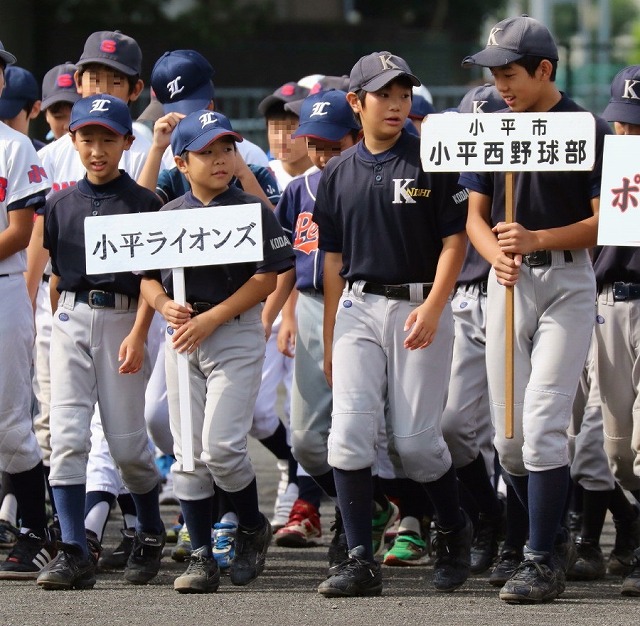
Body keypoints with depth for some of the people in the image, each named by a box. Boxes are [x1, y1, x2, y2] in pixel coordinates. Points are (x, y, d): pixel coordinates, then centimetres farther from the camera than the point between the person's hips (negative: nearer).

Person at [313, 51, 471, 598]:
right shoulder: (339, 173, 10)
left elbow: (454, 241, -4)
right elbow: (334, 260, 15)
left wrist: (431, 308, -18)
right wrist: (329, 341, 14)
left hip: (420, 307, -3)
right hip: (358, 308, 3)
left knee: (416, 440, -4)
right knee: (349, 432, -10)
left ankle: (456, 533, 22)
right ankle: (361, 560, -9)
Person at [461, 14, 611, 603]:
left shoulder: (588, 131, -7)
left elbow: (603, 222, -8)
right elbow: (476, 214, 11)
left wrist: (537, 239, -20)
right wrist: (497, 254, -10)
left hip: (567, 281, -5)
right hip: (508, 282, 5)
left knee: (543, 423, -14)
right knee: (509, 435, 6)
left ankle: (543, 560, -9)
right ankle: (554, 538, 24)